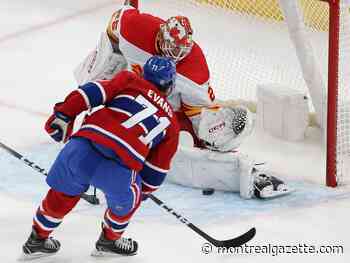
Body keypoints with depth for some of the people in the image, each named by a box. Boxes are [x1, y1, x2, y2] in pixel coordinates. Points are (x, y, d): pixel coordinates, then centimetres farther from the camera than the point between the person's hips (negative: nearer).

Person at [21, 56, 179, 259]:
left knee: (64, 192, 28)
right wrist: (145, 190, 47)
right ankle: (110, 241, 48)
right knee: (127, 200, 32)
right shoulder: (171, 122, 26)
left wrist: (63, 114, 11)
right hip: (118, 169, -1)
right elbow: (158, 167, 31)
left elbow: (94, 92, 8)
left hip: (84, 146, 2)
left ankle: (38, 239, 42)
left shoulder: (130, 81, 23)